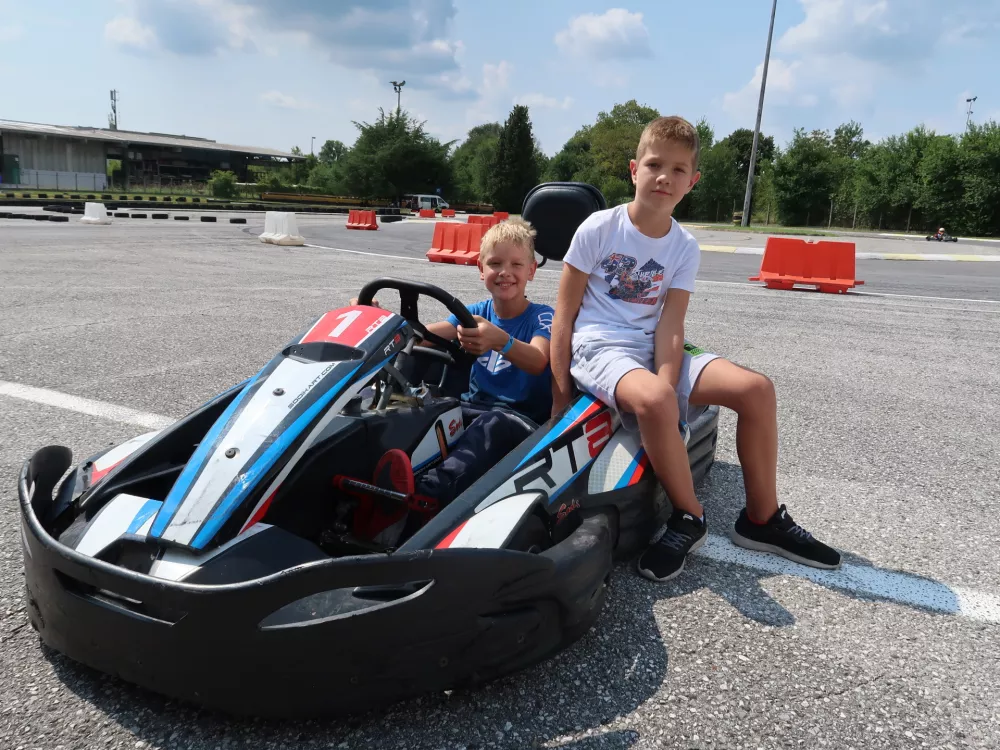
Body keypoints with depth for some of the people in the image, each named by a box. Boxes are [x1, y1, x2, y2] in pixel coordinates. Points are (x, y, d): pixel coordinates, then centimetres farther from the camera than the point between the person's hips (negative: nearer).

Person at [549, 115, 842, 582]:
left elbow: (670, 325, -6)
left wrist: (669, 383, -25)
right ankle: (689, 517, -14)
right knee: (654, 399, -39)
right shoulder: (598, 229, -7)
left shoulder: (685, 248, 4)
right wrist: (560, 396, -10)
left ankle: (762, 518, 3)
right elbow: (564, 316, -6)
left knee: (755, 387, -14)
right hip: (599, 348, -5)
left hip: (652, 349, 5)